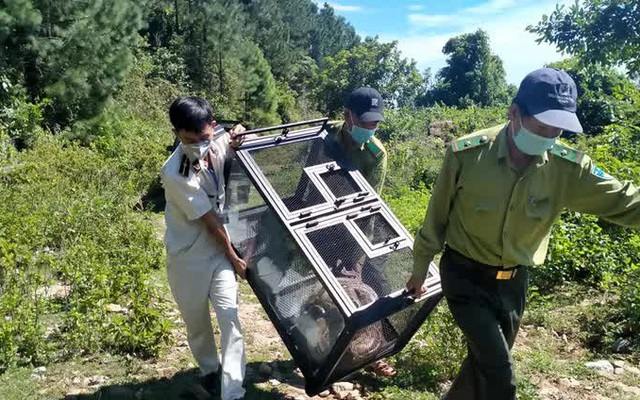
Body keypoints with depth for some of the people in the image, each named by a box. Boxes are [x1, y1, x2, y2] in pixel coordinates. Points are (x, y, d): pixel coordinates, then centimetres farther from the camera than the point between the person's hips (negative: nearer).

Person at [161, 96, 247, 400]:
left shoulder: (218, 144, -11)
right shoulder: (174, 174, -26)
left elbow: (235, 135, 15)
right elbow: (209, 220, -19)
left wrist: (237, 136, -10)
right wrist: (234, 257, -11)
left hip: (219, 249, 3)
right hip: (189, 257, -3)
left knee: (230, 319, -5)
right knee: (197, 323, 16)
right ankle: (210, 370, 42)